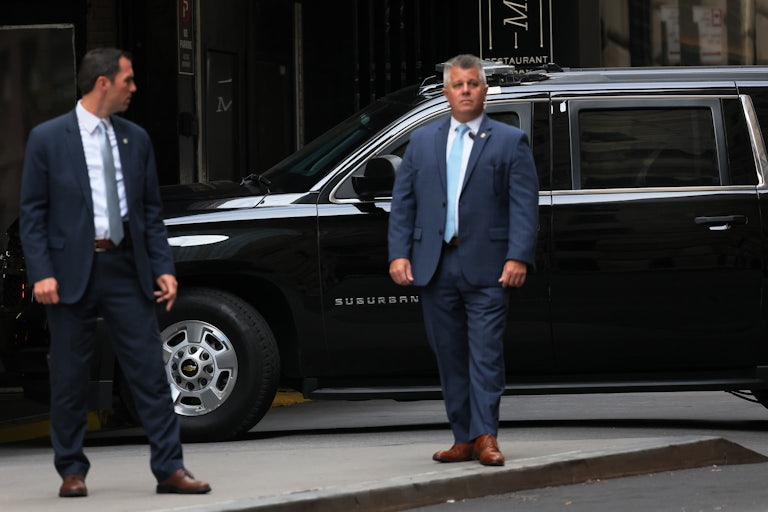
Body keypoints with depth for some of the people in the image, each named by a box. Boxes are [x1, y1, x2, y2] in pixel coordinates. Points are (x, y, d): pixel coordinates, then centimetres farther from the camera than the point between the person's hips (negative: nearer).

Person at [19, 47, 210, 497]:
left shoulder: (136, 139, 11)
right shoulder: (48, 138, -2)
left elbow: (151, 210, 13)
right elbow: (32, 213, -2)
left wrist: (163, 268, 2)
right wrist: (41, 273, -12)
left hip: (127, 269, 3)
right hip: (72, 271, -3)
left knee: (151, 371, 0)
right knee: (70, 380, 4)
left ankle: (170, 468, 3)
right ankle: (72, 471, 15)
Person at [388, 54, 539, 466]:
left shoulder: (509, 142, 6)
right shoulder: (422, 141, 16)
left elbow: (524, 205, -1)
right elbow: (402, 201, 13)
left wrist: (518, 258, -13)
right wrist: (399, 253, 0)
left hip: (486, 269, -4)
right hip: (435, 266, 4)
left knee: (486, 353, -8)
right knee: (449, 356, 6)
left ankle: (486, 436, -8)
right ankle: (463, 439, 11)